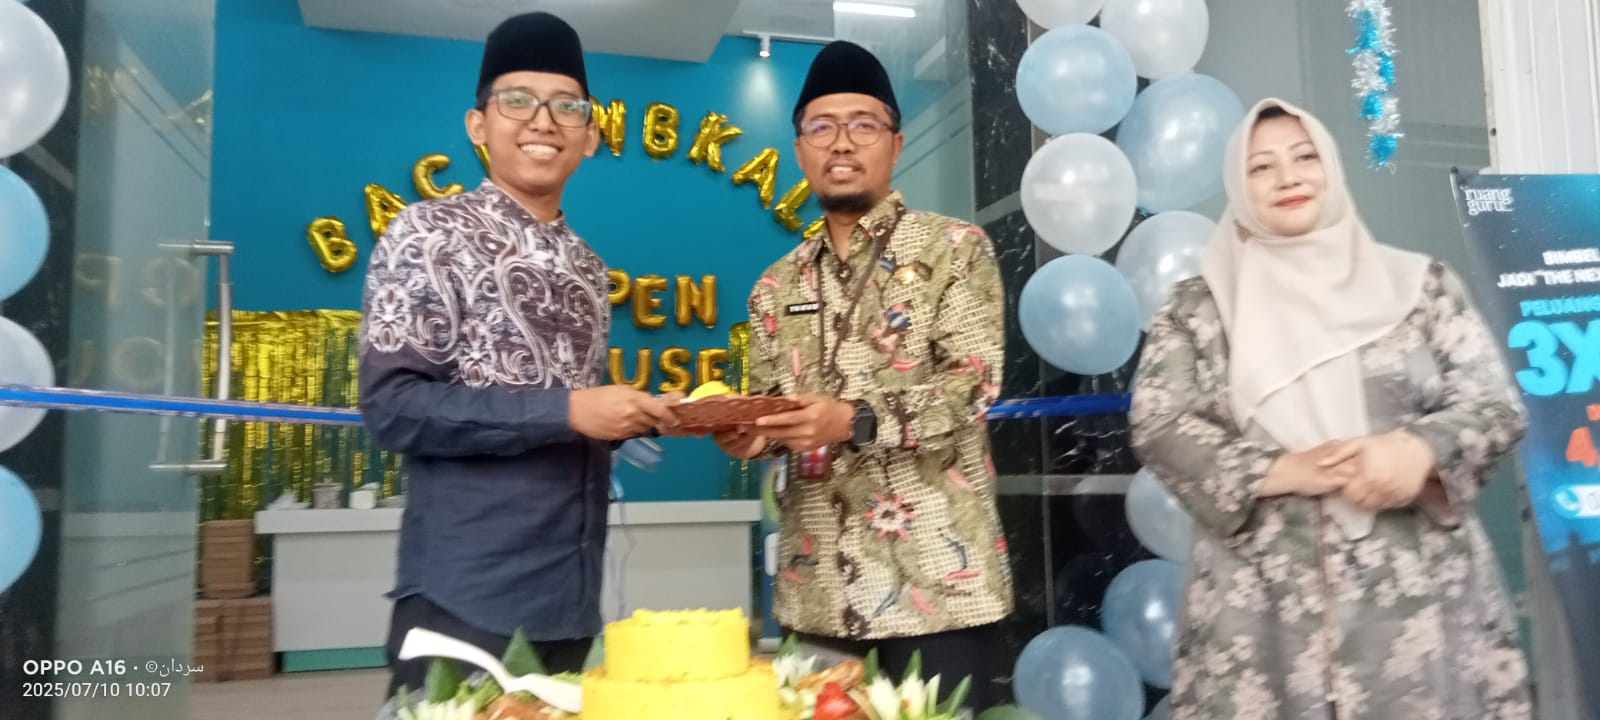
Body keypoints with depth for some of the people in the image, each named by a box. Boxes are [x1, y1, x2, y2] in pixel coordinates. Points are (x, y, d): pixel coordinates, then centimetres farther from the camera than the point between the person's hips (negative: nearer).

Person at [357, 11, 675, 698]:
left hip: (569, 598, 7)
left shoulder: (587, 266, 12)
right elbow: (391, 405, -16)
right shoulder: (430, 233, -7)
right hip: (466, 599, -7)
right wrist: (567, 411, -21)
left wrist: (645, 414, -2)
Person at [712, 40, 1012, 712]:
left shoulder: (954, 248, -1)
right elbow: (771, 405, 15)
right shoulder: (778, 286, 13)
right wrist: (749, 431, -8)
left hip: (934, 576, -4)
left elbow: (973, 383, -11)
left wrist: (855, 420, -24)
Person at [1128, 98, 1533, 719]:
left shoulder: (1417, 282, 9)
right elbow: (1157, 425, -4)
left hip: (1423, 586, 1)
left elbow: (1496, 405, 5)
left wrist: (1420, 449, -16)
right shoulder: (1200, 306, 6)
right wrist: (1285, 470, -16)